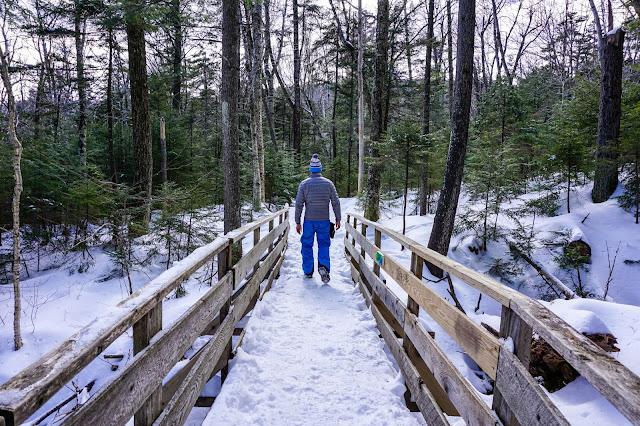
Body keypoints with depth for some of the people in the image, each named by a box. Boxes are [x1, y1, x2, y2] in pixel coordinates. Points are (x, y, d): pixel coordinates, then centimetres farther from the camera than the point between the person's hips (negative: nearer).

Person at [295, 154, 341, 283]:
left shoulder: (304, 184, -4)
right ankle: (324, 266, -12)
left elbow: (298, 204, -3)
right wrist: (338, 219, 9)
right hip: (324, 220, 0)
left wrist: (297, 222, 3)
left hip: (309, 220, 0)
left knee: (307, 245, 12)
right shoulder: (328, 183, -1)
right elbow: (336, 202, 0)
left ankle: (308, 271, 20)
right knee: (324, 244, 10)